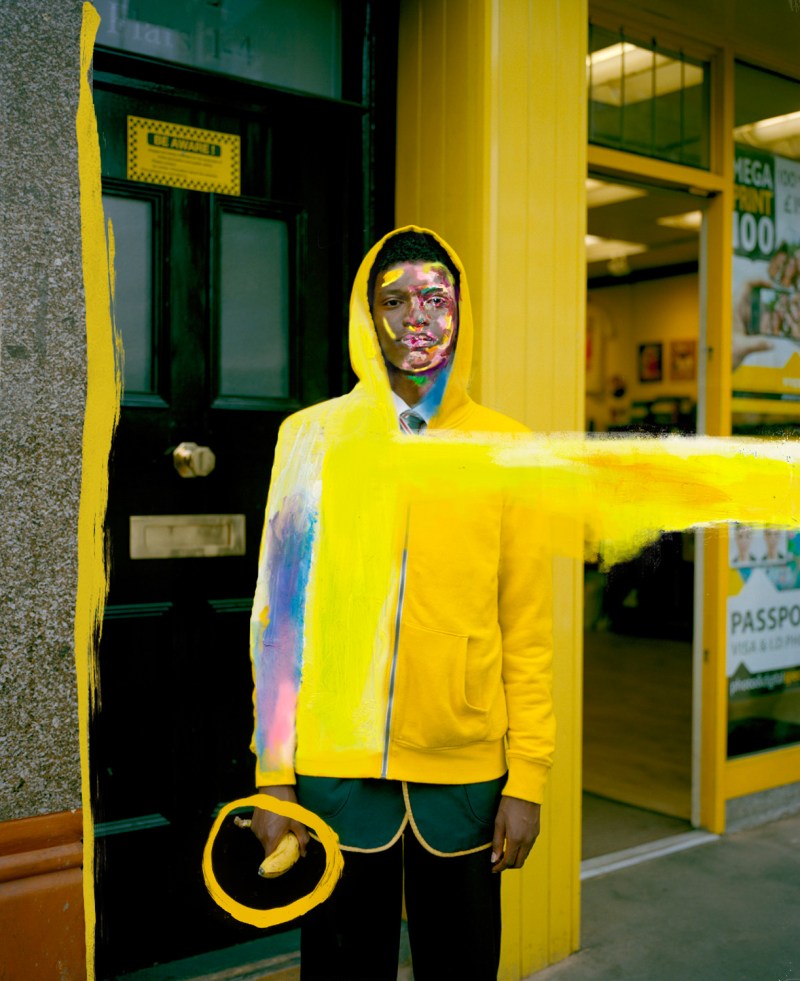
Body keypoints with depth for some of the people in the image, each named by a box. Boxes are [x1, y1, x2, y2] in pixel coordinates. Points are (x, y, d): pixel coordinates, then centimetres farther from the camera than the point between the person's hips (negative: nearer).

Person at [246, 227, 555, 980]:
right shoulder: (314, 436, 0)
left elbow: (527, 631, 2)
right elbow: (280, 613, 0)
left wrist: (526, 781, -2)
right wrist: (272, 775, -2)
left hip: (467, 775, 1)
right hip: (336, 770, 0)